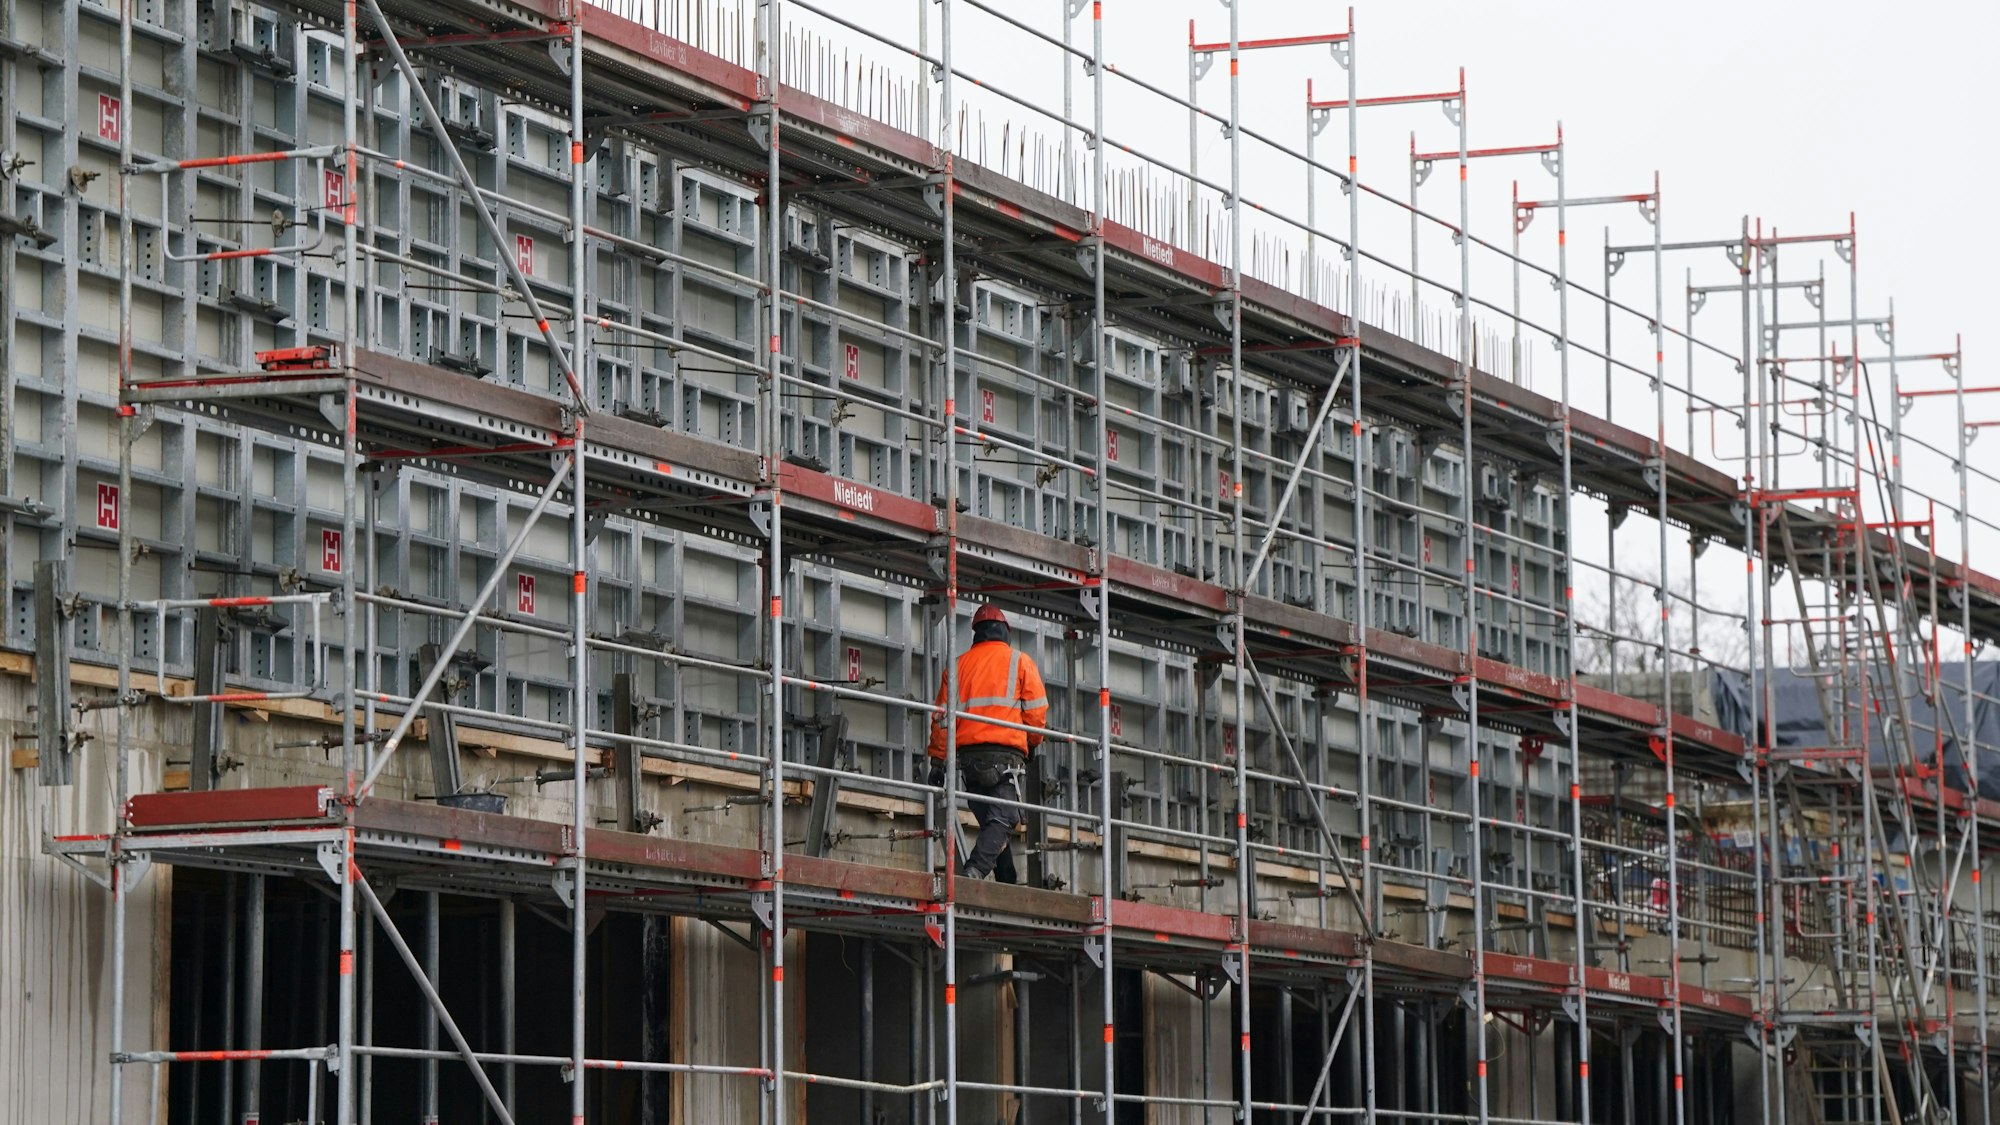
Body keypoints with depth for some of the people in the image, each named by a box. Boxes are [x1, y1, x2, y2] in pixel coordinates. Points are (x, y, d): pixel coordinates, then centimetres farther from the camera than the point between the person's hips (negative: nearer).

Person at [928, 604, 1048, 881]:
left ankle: (1008, 885, 4)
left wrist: (937, 759, 14)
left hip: (968, 754, 4)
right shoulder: (1020, 661, 8)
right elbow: (1036, 711, 3)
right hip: (1006, 753, -4)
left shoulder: (959, 665, 16)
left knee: (990, 820, 11)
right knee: (1002, 821, -12)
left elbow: (942, 716, 12)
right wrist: (1033, 742, 21)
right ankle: (976, 870, -34)